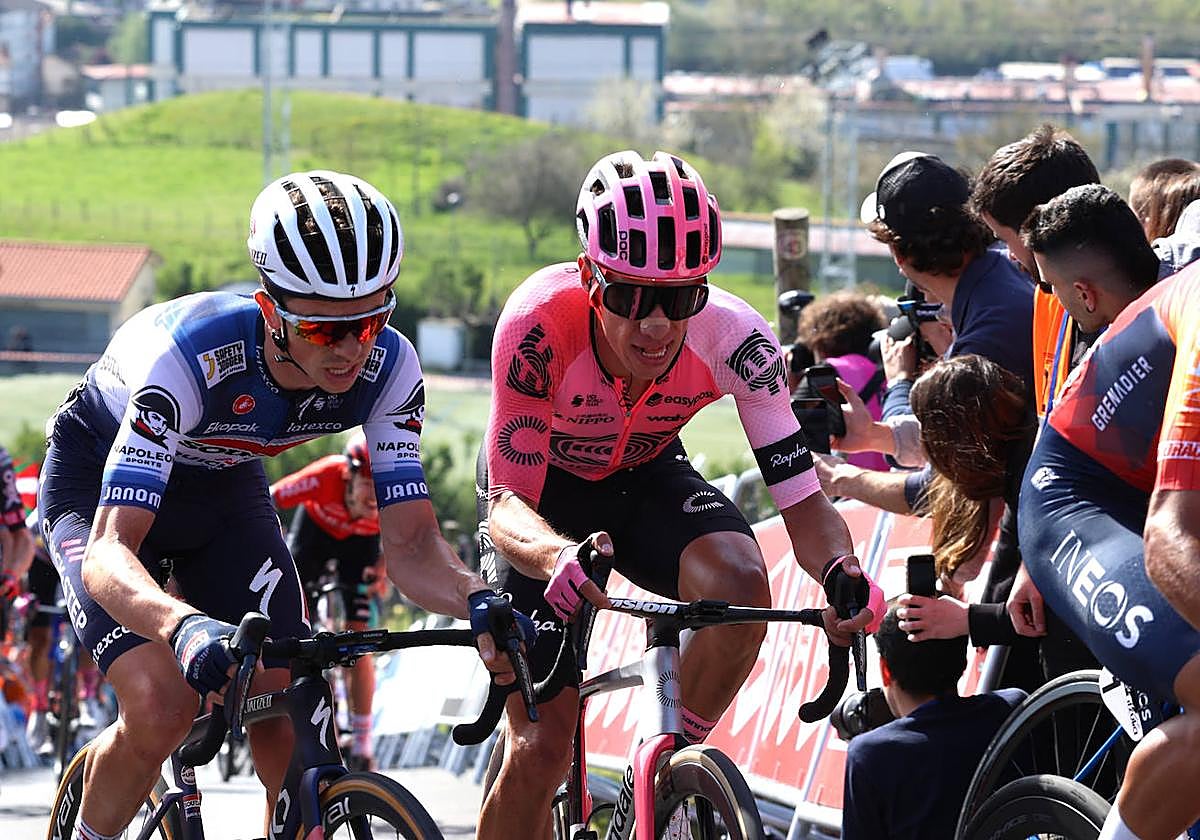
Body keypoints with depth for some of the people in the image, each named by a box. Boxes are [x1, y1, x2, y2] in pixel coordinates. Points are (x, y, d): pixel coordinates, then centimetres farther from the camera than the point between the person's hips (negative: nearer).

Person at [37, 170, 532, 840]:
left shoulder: (388, 365, -27)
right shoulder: (193, 355, -41)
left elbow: (411, 543, -24)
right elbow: (109, 553, -46)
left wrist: (477, 602, -47)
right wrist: (185, 626, -67)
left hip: (224, 486, 4)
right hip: (102, 476, -4)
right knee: (162, 708, -25)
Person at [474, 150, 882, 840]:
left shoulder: (733, 337, -31)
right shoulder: (541, 323, -37)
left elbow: (802, 498, -27)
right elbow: (507, 502, -37)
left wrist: (842, 573, -50)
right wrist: (557, 556, -60)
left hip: (645, 478, 2)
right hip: (544, 485, -2)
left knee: (741, 585, -31)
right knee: (541, 747, -12)